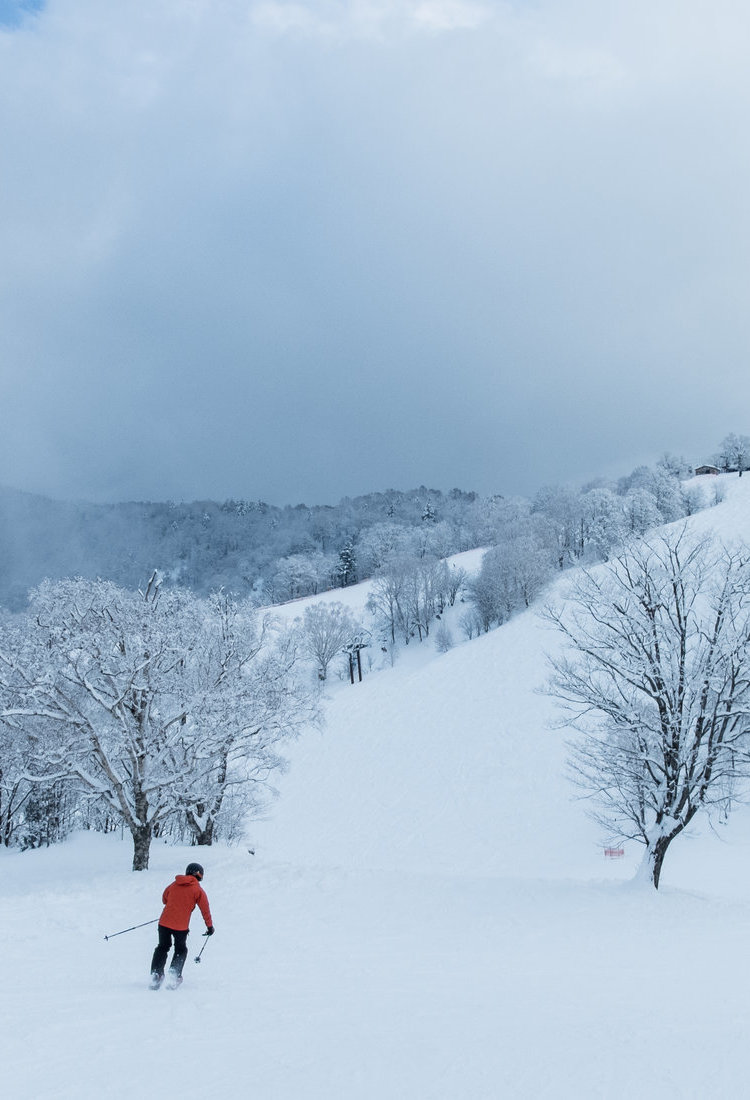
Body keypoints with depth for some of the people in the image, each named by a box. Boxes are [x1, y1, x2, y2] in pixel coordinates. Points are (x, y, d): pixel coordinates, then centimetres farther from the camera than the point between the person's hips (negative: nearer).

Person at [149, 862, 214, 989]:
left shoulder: (174, 884, 10)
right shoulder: (198, 890, -1)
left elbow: (164, 899, 23)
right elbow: (205, 909, 0)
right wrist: (210, 926, 12)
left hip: (164, 922, 3)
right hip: (181, 926, -3)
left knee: (162, 948, 20)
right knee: (181, 950, 18)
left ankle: (156, 973, 7)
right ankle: (174, 975, 3)